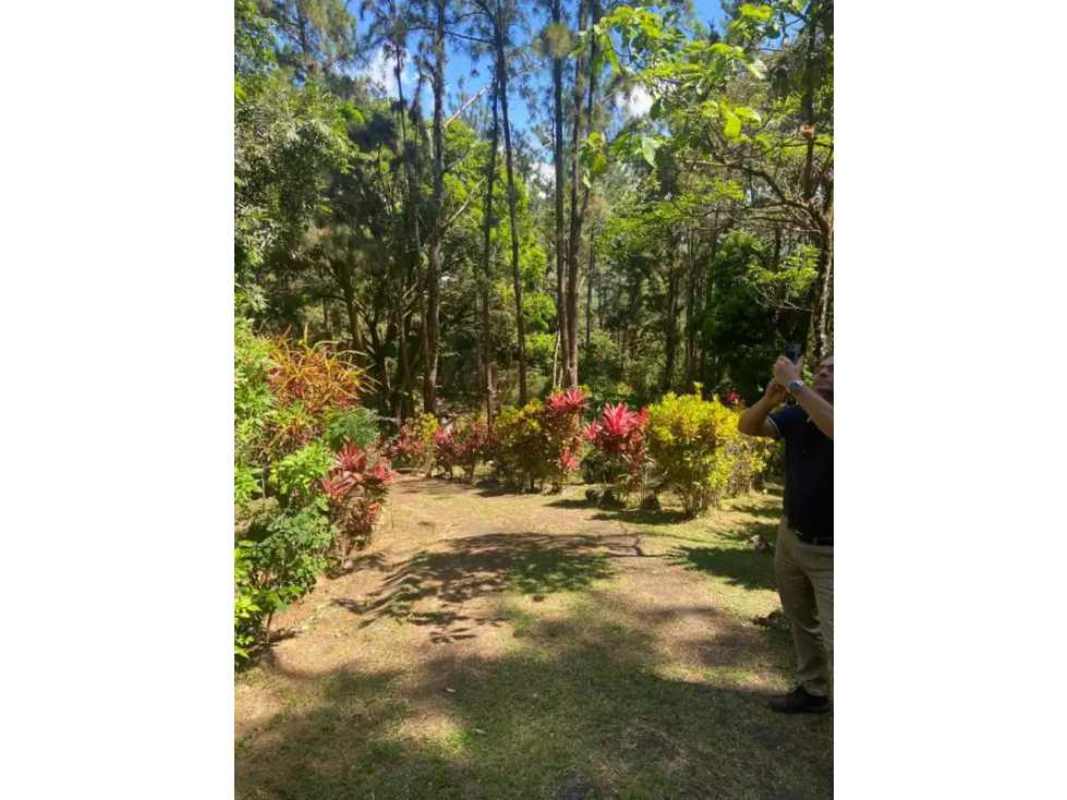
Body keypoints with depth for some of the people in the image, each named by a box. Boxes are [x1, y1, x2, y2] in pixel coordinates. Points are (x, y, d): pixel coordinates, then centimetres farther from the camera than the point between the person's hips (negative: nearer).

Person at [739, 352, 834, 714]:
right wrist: (771, 397, -23)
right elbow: (747, 426, -6)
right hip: (791, 538, 6)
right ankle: (812, 691, 40)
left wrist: (795, 385, -37)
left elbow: (832, 426, -42)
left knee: (832, 640, -8)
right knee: (801, 621, 21)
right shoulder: (798, 415, -3)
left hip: (828, 551, -6)